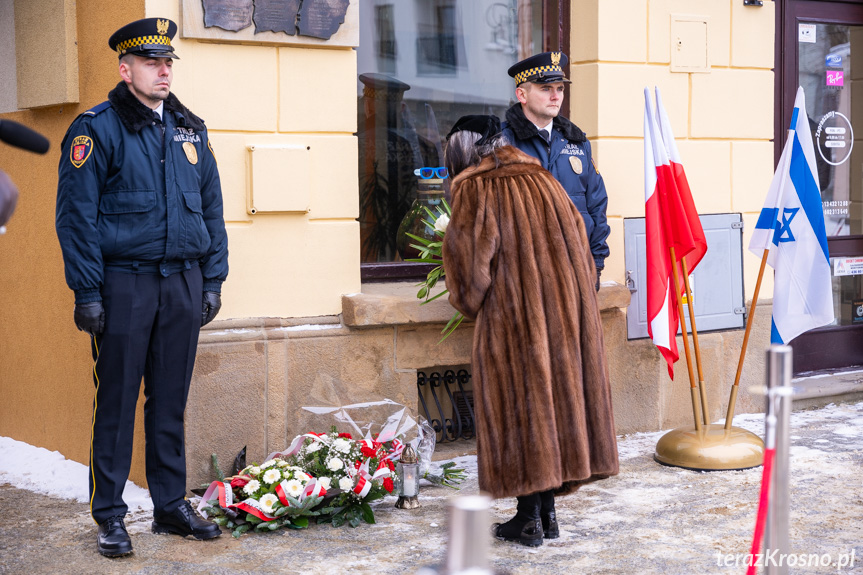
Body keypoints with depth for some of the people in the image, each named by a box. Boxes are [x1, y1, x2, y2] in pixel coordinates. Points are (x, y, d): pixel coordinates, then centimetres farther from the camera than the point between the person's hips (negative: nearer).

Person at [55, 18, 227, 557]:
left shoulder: (191, 129, 12)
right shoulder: (98, 128, -5)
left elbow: (212, 207, 16)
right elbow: (76, 214, -8)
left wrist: (213, 280, 10)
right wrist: (87, 292, -13)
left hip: (183, 283, 5)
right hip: (124, 283, -5)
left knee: (171, 400, 11)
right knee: (117, 402, 2)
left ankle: (171, 505, 21)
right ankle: (110, 516, 11)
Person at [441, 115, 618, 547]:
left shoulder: (474, 190, -5)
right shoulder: (543, 180, 14)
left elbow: (470, 261, -8)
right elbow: (580, 244, 14)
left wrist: (471, 305, 11)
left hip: (512, 317, -6)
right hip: (567, 311, 6)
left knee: (520, 403, 2)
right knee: (557, 392, 12)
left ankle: (529, 519, 6)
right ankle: (548, 512, 19)